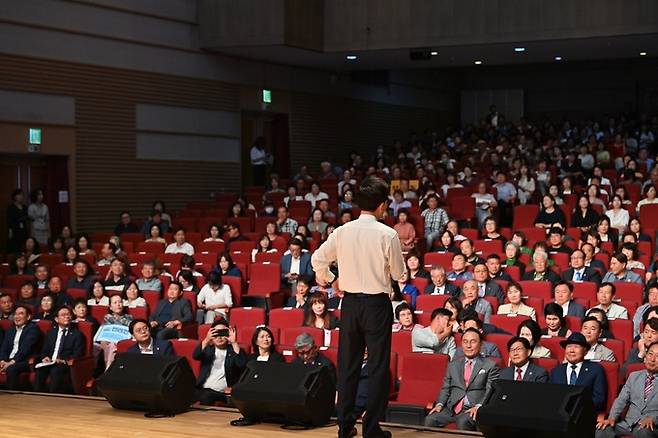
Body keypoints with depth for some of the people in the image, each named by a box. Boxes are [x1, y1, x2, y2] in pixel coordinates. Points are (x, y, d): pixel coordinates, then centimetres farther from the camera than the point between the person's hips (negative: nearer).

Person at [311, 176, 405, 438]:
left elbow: (317, 259, 3)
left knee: (347, 365, 12)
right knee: (378, 367, 3)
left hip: (350, 303, 4)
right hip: (377, 304, -4)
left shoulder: (342, 232, -1)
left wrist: (331, 280, 19)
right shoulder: (387, 235, -11)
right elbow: (398, 274, -4)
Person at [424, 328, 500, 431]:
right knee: (430, 420, -24)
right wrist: (439, 404, 0)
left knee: (463, 422, -37)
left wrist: (478, 406, -18)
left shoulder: (490, 366, 8)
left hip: (472, 409, -4)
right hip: (451, 408, 4)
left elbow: (490, 391, -2)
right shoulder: (453, 365, 22)